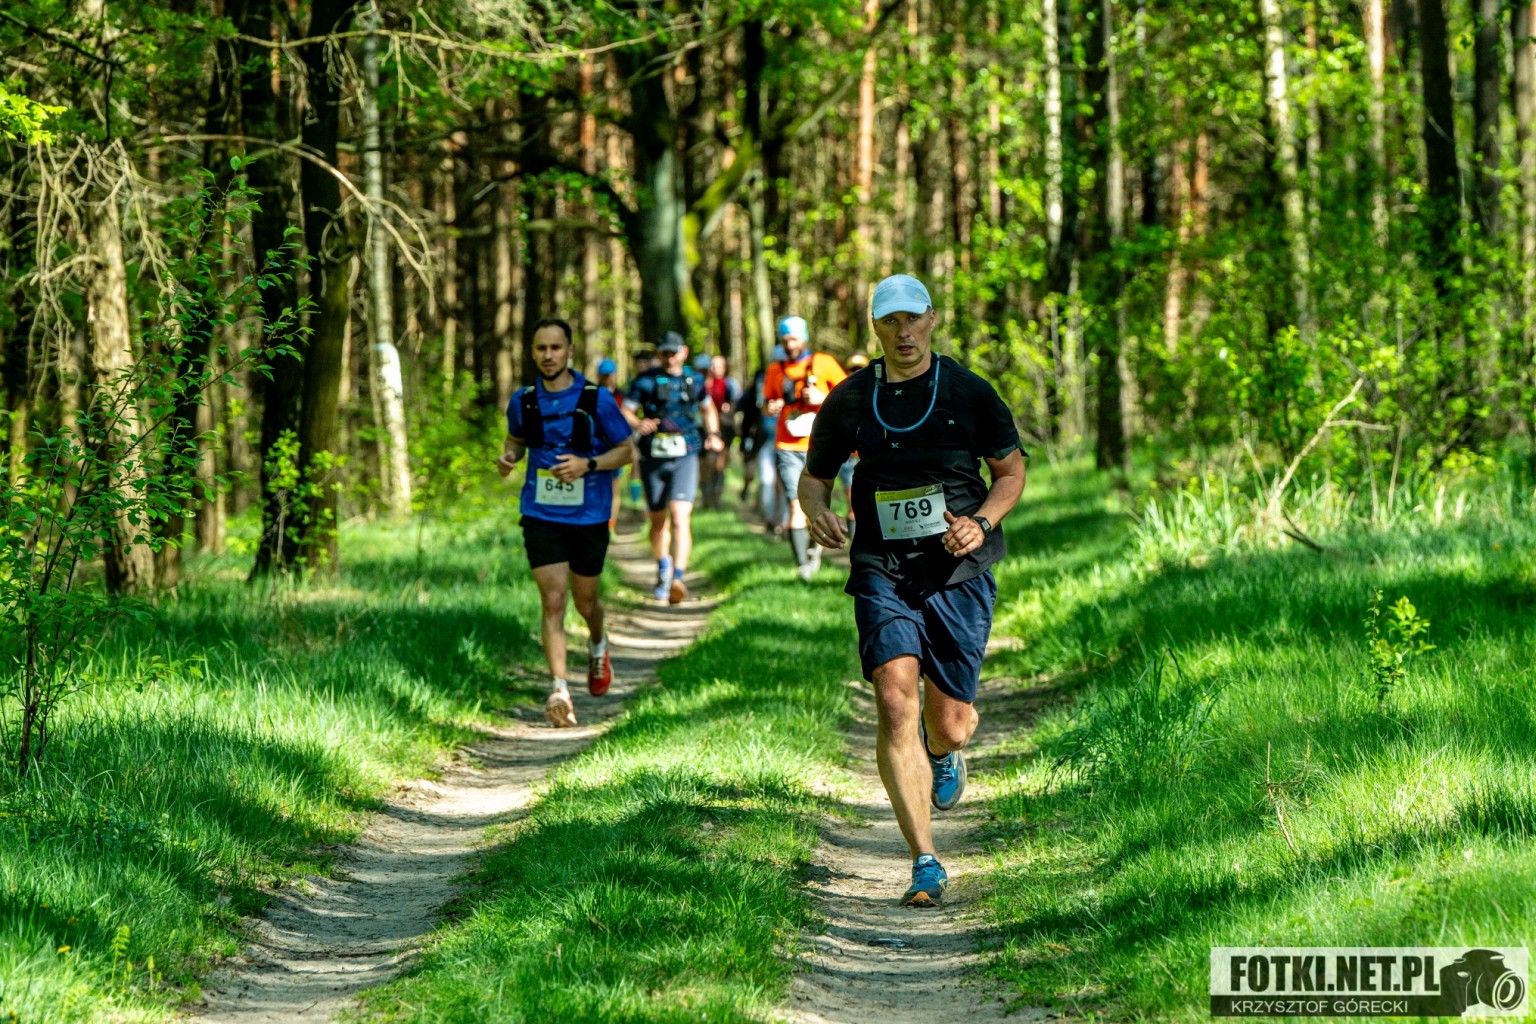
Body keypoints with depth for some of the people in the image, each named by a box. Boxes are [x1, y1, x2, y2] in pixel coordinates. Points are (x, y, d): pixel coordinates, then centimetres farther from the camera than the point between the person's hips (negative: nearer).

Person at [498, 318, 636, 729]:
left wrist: (588, 464, -18)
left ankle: (598, 647, 48)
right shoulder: (523, 401, 1)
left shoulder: (597, 400, -8)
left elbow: (624, 450, -1)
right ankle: (559, 690, -15)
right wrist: (507, 456, -5)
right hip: (541, 516, 1)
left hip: (588, 516, -1)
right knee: (553, 600, -12)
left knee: (585, 600, 13)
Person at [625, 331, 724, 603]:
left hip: (684, 458, -1)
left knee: (680, 518, -18)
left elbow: (708, 409, 27)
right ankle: (663, 568, 39)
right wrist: (637, 426, -26)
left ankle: (678, 578, -27)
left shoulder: (694, 380, 8)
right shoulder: (645, 381, 0)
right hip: (653, 458, 1)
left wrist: (714, 434, 9)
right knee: (658, 522, 12)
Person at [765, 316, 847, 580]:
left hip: (819, 447, -1)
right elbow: (768, 403, 21)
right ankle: (802, 565, -12)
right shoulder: (775, 371, 10)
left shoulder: (823, 363, 3)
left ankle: (814, 546, 32)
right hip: (788, 448, 1)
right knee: (796, 504, -10)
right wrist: (770, 408, -3)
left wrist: (823, 398, -12)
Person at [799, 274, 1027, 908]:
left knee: (950, 724, 3)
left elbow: (1012, 470, 11)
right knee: (894, 701, -19)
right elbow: (815, 476, 16)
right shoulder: (849, 402, 5)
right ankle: (926, 865, -15)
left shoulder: (969, 394, 2)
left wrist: (982, 522, -8)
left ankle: (944, 755, 46)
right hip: (883, 572, 0)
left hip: (959, 571, 0)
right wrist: (816, 512, -7)